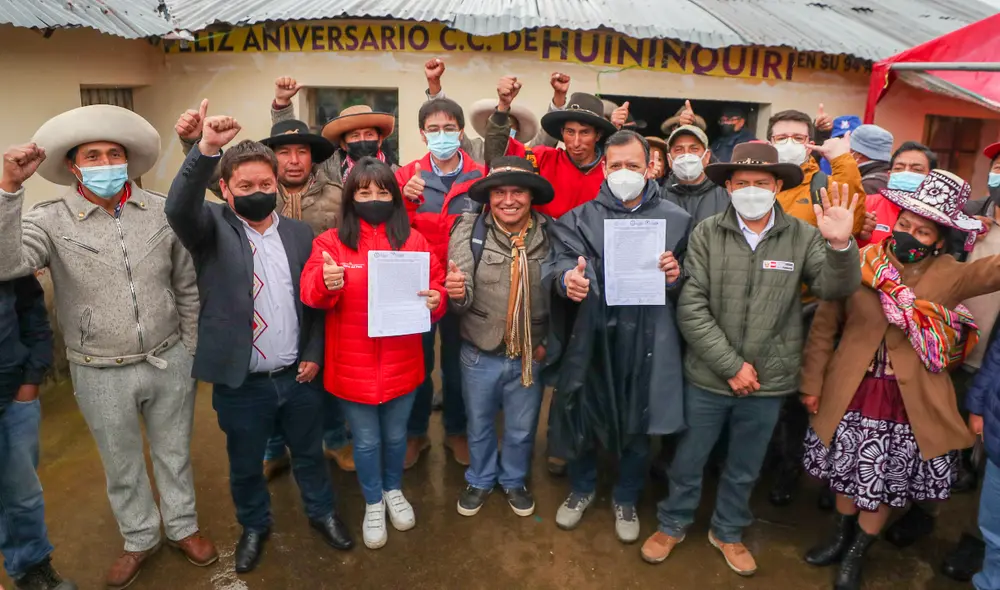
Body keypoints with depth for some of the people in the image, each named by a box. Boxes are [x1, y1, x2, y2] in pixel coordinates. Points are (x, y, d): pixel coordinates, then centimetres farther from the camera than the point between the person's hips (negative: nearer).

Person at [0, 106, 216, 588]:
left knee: (173, 453, 18)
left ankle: (182, 527, 41)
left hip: (168, 362, 1)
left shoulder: (162, 211, -5)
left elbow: (187, 287, 3)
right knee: (122, 465, 19)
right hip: (100, 373, 0)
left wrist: (189, 351, 6)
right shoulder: (51, 220, -9)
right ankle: (140, 539, 42)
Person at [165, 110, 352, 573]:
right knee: (245, 464, 19)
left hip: (298, 376, 2)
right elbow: (178, 208, -31)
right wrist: (206, 149, -43)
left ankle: (321, 513, 46)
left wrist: (313, 355, -1)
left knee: (309, 453, 21)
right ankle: (254, 526, 45)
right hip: (240, 382, -2)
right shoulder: (213, 228, -7)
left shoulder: (301, 233, 1)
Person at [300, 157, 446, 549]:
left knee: (396, 435, 20)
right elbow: (310, 292, -13)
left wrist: (436, 300, -20)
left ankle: (393, 491, 47)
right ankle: (372, 504, 38)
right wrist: (325, 283, -35)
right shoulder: (331, 241, -5)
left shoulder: (413, 240, 0)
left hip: (401, 364, 2)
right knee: (366, 441, 14)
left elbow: (438, 283, 3)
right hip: (353, 367, -1)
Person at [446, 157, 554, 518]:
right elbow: (462, 299, -18)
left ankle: (514, 481, 48)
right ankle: (480, 480, 48)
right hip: (480, 354, -1)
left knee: (521, 430, 21)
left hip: (530, 355, 1)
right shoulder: (469, 232, -13)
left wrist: (550, 341, -3)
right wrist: (457, 293, -39)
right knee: (479, 426, 21)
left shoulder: (550, 235, -9)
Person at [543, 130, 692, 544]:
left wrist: (676, 276, -13)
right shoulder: (582, 218, 4)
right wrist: (566, 276, -33)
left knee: (638, 425, 15)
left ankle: (626, 499, 42)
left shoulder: (675, 220, 4)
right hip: (590, 338, 0)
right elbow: (559, 258, -10)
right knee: (582, 417, 15)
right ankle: (582, 488, 44)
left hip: (646, 341, 0)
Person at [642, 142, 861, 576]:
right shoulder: (706, 234, -9)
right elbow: (691, 309, -12)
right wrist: (731, 365, -14)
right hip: (708, 377, -1)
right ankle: (672, 524, 40)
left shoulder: (803, 236, -4)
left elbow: (836, 288, -14)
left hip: (768, 381, 2)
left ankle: (728, 531, 44)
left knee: (745, 468, 21)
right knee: (689, 459, 16)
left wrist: (841, 245, -33)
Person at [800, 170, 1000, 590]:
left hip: (909, 403, 0)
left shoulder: (950, 276, -6)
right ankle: (841, 536, 43)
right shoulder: (860, 264, -7)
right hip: (851, 394, 1)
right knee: (848, 471, 17)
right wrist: (812, 384, -1)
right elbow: (824, 328, -2)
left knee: (885, 483, 13)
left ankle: (856, 555, 36)